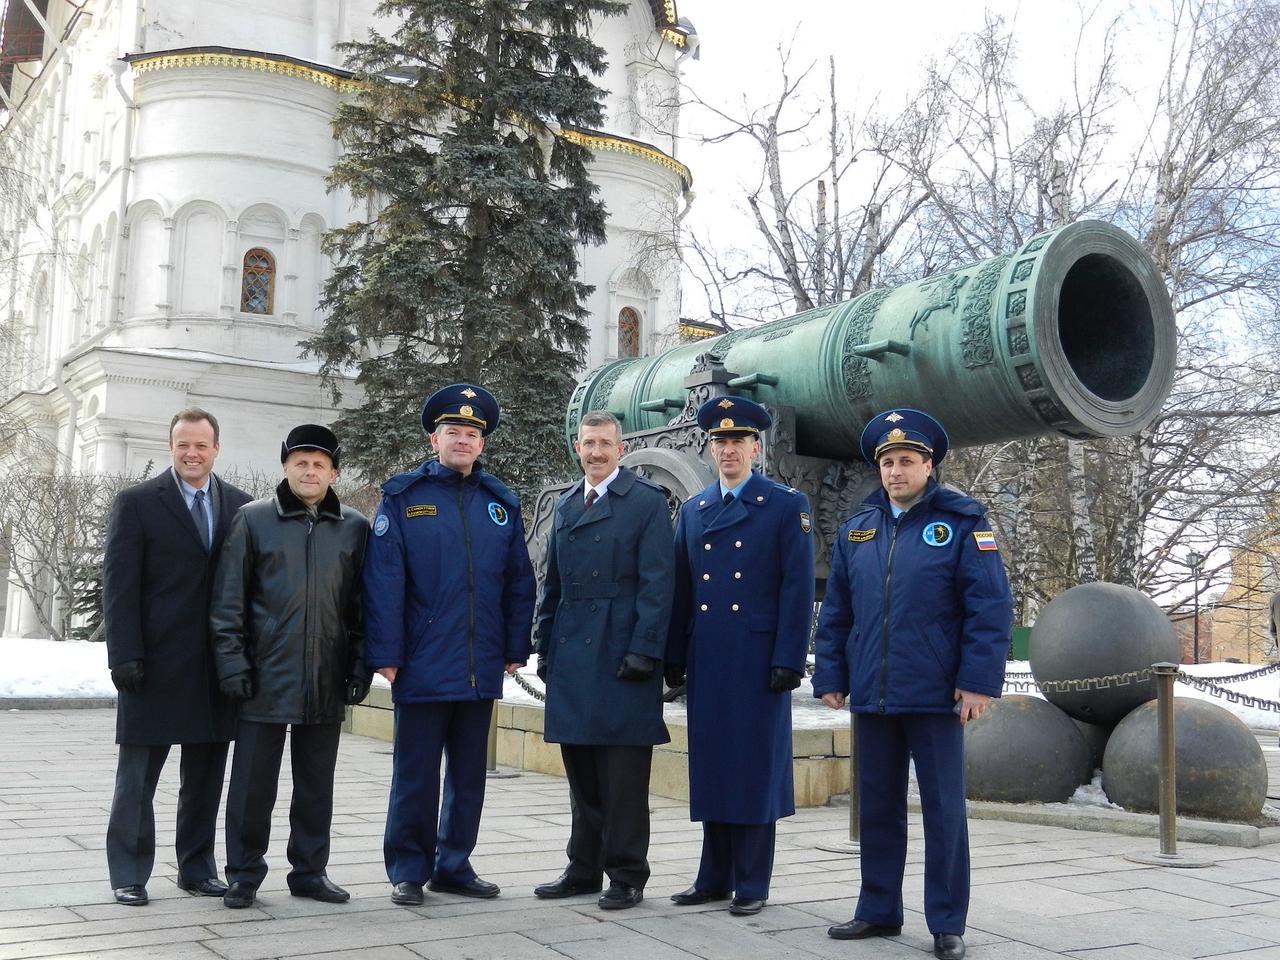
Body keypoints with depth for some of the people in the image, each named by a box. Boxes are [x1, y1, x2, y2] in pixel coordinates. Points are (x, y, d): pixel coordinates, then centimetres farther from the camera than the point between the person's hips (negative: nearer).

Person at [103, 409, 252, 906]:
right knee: (138, 774, 5)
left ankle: (197, 867, 22)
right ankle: (129, 875, 16)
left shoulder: (240, 505, 8)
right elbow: (119, 584, -5)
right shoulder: (137, 502, -1)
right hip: (156, 661, -3)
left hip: (219, 661, 3)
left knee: (206, 774, 11)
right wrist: (124, 654, -13)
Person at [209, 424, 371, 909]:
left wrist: (359, 669, 3)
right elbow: (228, 600, 1)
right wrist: (233, 664, -6)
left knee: (317, 784, 11)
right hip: (266, 678, -2)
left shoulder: (355, 527, 6)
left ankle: (310, 870, 24)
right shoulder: (253, 519, 1)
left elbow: (361, 607, 9)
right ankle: (244, 876, 17)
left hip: (327, 682, 2)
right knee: (253, 782, 4)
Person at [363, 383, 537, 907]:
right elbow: (383, 582, -6)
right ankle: (408, 869, 17)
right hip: (423, 664, -4)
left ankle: (454, 865, 25)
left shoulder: (502, 504, 9)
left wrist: (515, 648, 5)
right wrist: (386, 655, -11)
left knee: (469, 774, 12)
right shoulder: (403, 497, -1)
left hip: (481, 668, 4)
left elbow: (519, 583, 9)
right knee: (416, 774, 5)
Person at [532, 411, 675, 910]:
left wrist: (644, 650, -15)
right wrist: (546, 647, 13)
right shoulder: (566, 505, 16)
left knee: (623, 774, 0)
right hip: (572, 657, 6)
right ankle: (583, 869, 23)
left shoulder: (647, 500, -3)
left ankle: (627, 876, 10)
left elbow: (657, 582, -9)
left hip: (621, 655, -6)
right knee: (582, 771, 13)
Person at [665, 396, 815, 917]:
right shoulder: (693, 510, 13)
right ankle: (714, 877, 21)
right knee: (710, 766, 10)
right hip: (706, 660, 5)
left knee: (755, 769, 2)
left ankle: (752, 884, 12)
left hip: (758, 659, -5)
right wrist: (674, 656, 10)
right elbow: (681, 588, 13)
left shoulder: (787, 505, -2)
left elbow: (798, 589, -7)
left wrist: (788, 661, -12)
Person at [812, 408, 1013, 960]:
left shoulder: (962, 523, -2)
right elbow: (835, 613, 13)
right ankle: (879, 911, 24)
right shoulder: (857, 529, 11)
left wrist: (978, 681, -13)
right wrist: (830, 677, 8)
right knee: (877, 807, 12)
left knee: (943, 809, 3)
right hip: (872, 695, 4)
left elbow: (991, 608, -7)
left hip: (935, 694, -4)